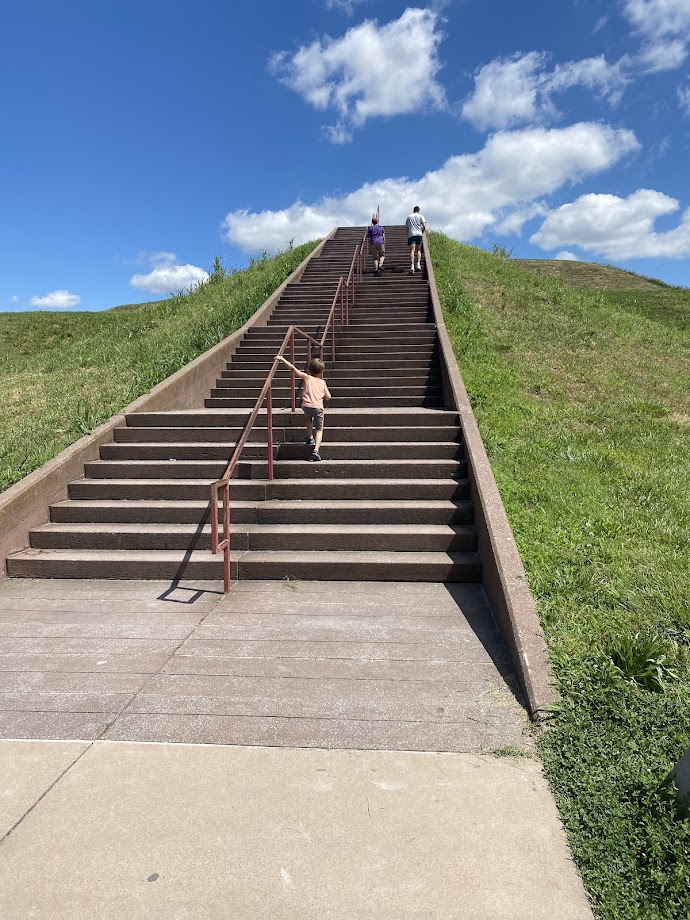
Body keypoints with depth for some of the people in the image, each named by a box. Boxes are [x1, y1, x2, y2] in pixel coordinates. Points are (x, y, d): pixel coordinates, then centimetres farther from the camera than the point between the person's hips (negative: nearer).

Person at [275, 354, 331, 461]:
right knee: (319, 429, 8)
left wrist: (282, 359, 12)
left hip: (307, 406, 1)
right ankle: (316, 450, -11)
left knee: (309, 420, 35)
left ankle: (309, 439, 37)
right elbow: (328, 397, 17)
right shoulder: (322, 382, 18)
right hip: (318, 407, -1)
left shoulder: (307, 377, 15)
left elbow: (293, 368, 9)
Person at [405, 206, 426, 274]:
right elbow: (424, 226, 0)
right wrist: (422, 231, 18)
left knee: (412, 251, -10)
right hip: (419, 234, 0)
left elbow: (407, 228, 17)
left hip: (411, 235, 0)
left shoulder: (409, 217, 16)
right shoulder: (420, 216, 10)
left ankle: (412, 266, -27)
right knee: (418, 250, 12)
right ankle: (418, 264, -4)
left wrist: (408, 236, 26)